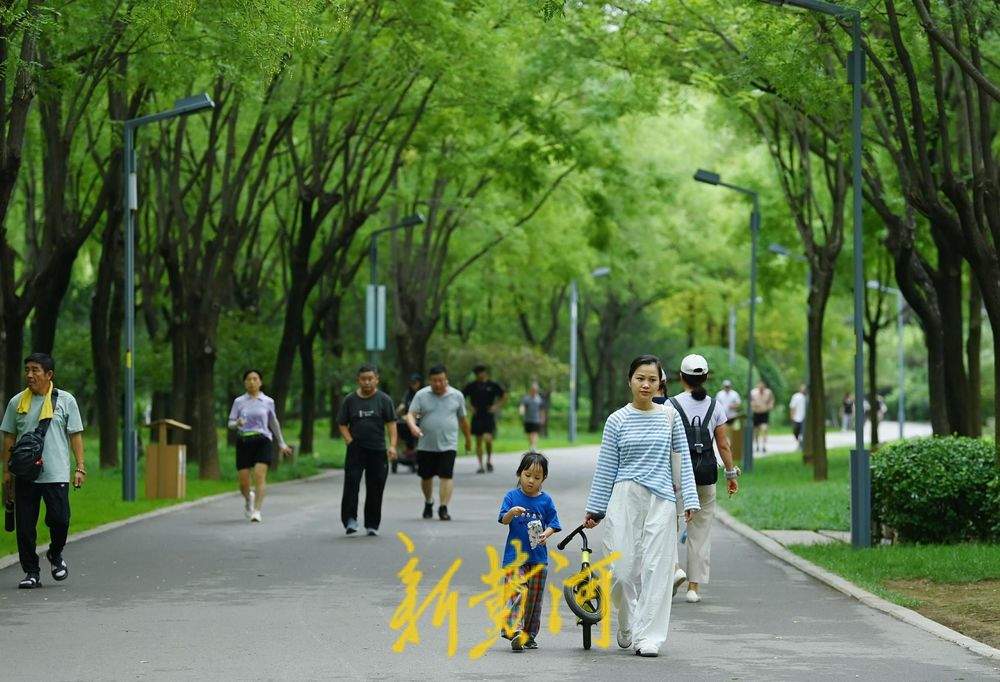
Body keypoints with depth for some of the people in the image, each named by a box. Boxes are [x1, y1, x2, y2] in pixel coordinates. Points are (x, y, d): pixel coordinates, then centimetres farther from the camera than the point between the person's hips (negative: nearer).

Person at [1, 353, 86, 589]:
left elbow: (75, 436, 4)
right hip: (25, 475, 2)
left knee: (59, 519, -9)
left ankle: (55, 555, 21)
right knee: (25, 525, 0)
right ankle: (31, 572, 10)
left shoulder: (65, 400, 3)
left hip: (56, 474, -2)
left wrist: (80, 468, -2)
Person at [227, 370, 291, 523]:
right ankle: (248, 498, 35)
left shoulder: (268, 401, 8)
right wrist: (237, 423, -16)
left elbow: (274, 423, 20)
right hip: (244, 441, 1)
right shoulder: (239, 402, 7)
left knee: (260, 475, -18)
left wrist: (282, 443, 26)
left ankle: (256, 511, -17)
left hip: (263, 441, -1)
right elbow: (230, 423, 8)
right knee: (243, 482, 0)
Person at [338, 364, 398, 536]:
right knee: (351, 484, -14)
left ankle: (372, 525, 12)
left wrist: (392, 445, -11)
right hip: (355, 450, 0)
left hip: (377, 451, 0)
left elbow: (391, 423, 0)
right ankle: (350, 520, -12)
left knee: (375, 489, 2)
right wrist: (350, 441, -5)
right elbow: (342, 424, 10)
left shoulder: (384, 400, 4)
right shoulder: (349, 400, 7)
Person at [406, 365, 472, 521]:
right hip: (426, 445, 1)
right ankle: (428, 503, 35)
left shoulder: (457, 396, 4)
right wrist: (413, 426, -30)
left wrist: (468, 439, 23)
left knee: (446, 476, -12)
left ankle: (443, 508, -10)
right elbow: (411, 414, -8)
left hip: (448, 445, -1)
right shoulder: (421, 395, 0)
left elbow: (462, 419, 15)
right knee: (426, 476, 12)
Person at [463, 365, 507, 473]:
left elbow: (504, 396, 11)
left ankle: (489, 460, 10)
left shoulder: (492, 385, 1)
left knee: (488, 439, -15)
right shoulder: (471, 386, 3)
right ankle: (481, 466, 8)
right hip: (477, 417, 2)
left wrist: (497, 406, -1)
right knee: (478, 442, 2)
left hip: (489, 416, -2)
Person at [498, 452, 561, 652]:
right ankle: (514, 631, -27)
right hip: (515, 554, -3)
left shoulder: (545, 500, 5)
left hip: (538, 556, 3)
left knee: (534, 597, 8)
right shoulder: (512, 497, 0)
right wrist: (512, 512, -29)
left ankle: (529, 636, 19)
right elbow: (503, 520, -7)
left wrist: (546, 534, -15)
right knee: (519, 592, -19)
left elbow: (553, 523, 6)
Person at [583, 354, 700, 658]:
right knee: (622, 567, -3)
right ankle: (627, 624, 22)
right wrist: (594, 509, 7)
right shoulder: (618, 420, 3)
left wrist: (690, 499, -1)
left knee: (655, 567, -3)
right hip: (625, 497, 0)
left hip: (660, 499, 0)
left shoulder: (669, 416, 5)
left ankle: (648, 635, 2)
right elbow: (606, 467, 7)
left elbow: (683, 459, 6)